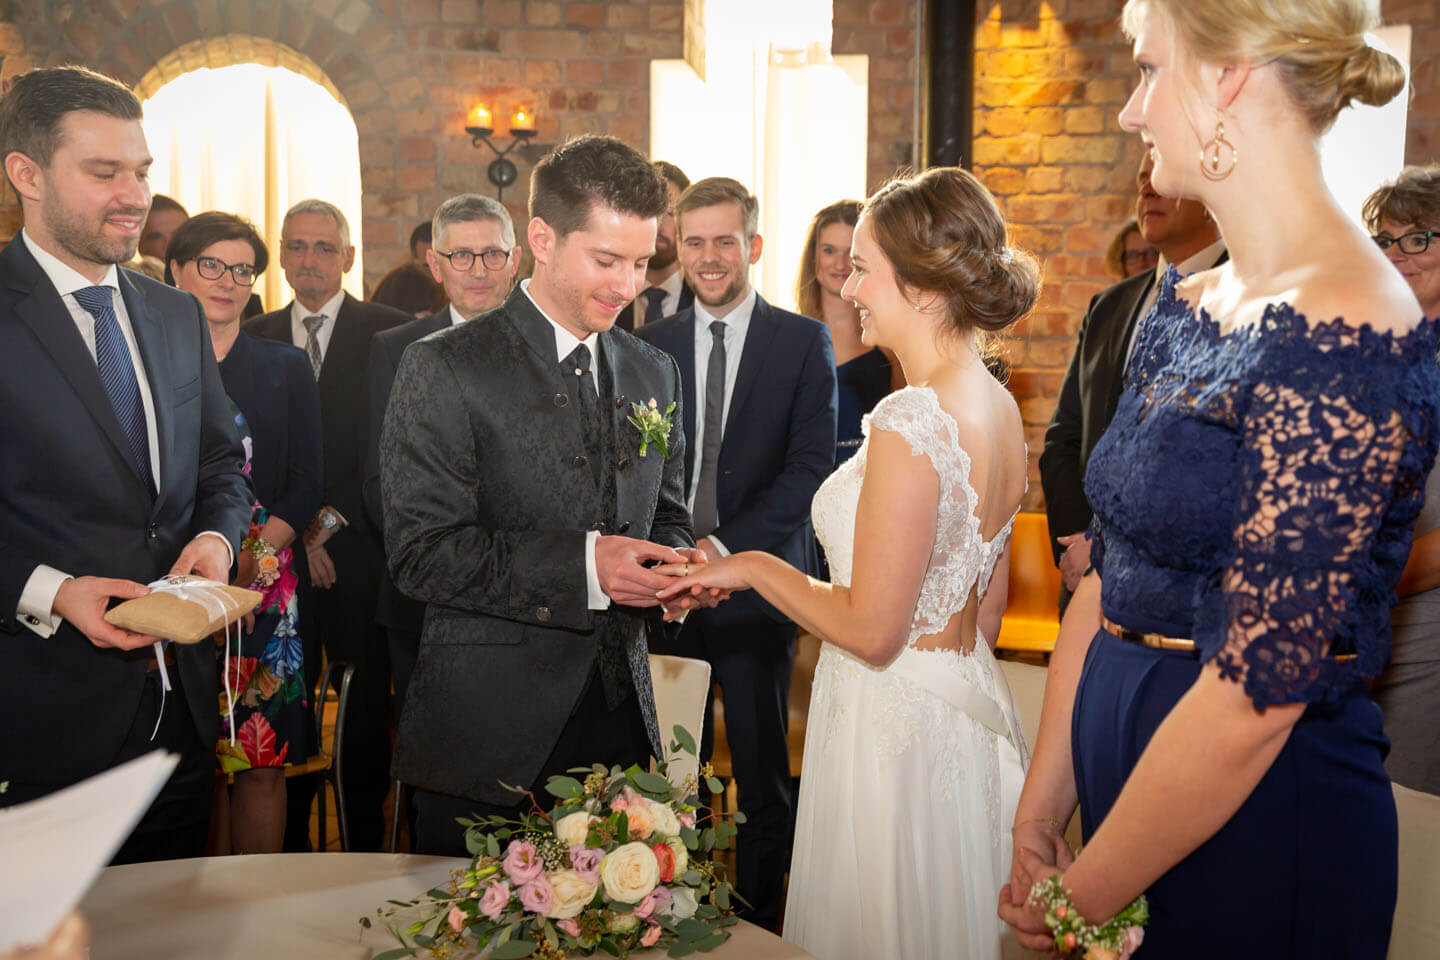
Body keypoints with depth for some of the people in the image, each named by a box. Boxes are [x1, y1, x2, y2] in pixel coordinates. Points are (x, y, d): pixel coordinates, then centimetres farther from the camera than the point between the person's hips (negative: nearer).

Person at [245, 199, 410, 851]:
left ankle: (365, 841, 18)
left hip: (361, 551, -2)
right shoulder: (253, 339, 10)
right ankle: (291, 842, 21)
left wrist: (329, 519, -10)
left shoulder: (389, 333, 0)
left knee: (367, 705, 5)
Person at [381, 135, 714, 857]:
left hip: (619, 727, 5)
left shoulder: (653, 373, 12)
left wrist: (675, 560, -5)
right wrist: (581, 564, -23)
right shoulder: (443, 370, -7)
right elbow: (421, 552, -14)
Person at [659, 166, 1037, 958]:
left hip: (894, 729, -9)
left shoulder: (909, 423, -24)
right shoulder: (998, 406, 4)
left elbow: (872, 630, -22)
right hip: (968, 708, 9)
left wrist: (754, 567, -9)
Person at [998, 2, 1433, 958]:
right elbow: (1107, 577, 6)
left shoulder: (1338, 334, -22)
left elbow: (1260, 688, -23)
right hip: (1125, 776, 7)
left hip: (1261, 819, -7)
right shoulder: (1184, 304, 5)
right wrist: (1039, 813, 4)